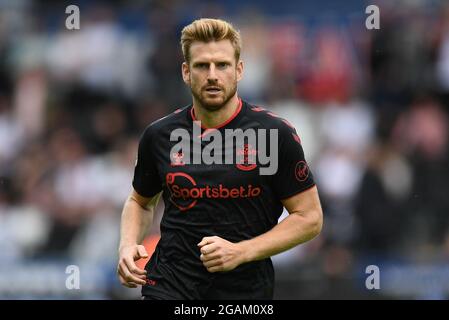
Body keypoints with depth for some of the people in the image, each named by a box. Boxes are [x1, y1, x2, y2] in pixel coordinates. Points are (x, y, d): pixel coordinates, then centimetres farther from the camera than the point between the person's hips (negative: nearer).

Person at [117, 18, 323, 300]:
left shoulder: (276, 134, -7)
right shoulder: (160, 136, 2)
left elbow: (309, 218, -4)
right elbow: (140, 201, 20)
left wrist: (241, 252, -15)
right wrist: (128, 245, 0)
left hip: (244, 287, -1)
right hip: (169, 284, 1)